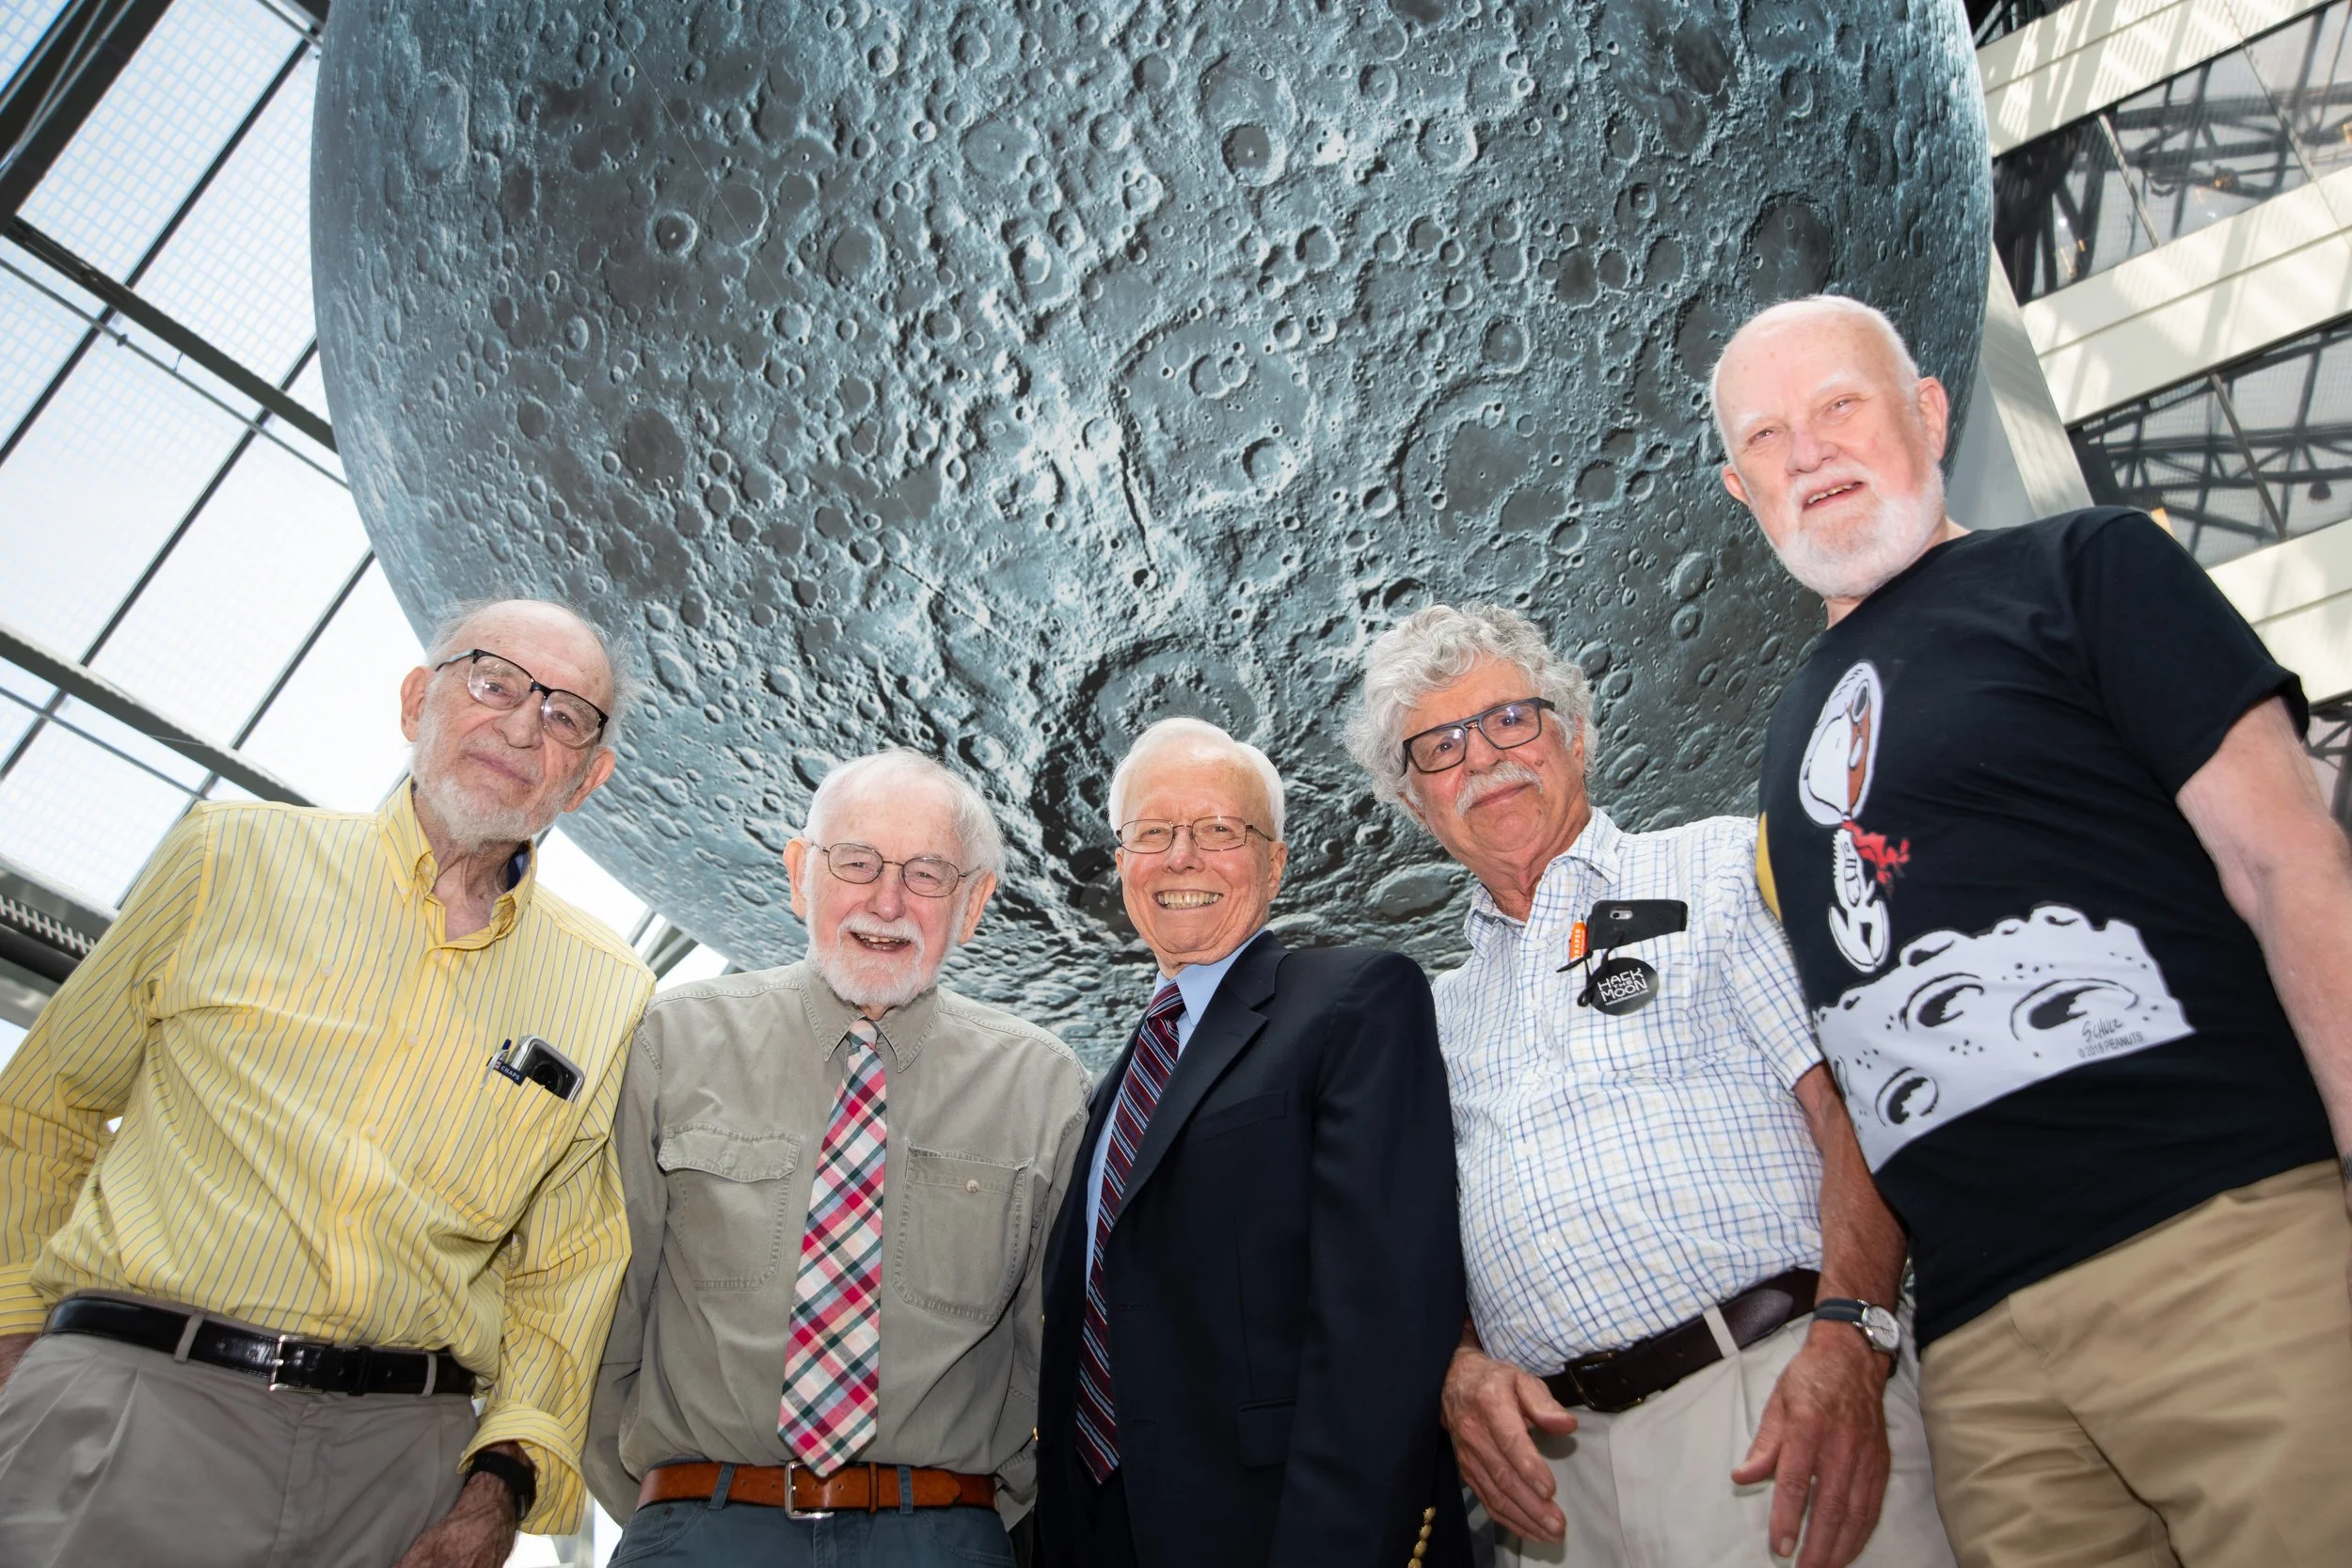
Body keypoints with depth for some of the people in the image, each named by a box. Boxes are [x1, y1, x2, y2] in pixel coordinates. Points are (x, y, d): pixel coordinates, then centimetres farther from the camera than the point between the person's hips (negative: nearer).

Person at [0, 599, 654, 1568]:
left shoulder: (612, 998, 5)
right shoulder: (232, 858, 5)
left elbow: (569, 1270, 7)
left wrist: (502, 1486, -4)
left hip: (409, 1452, 1)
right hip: (135, 1396, 0)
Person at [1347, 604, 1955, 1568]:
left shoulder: (1721, 865, 7)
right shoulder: (1436, 1012, 18)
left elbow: (1854, 1106, -4)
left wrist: (1848, 1340, -18)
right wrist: (1459, 1366, -4)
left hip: (1777, 1410, -3)